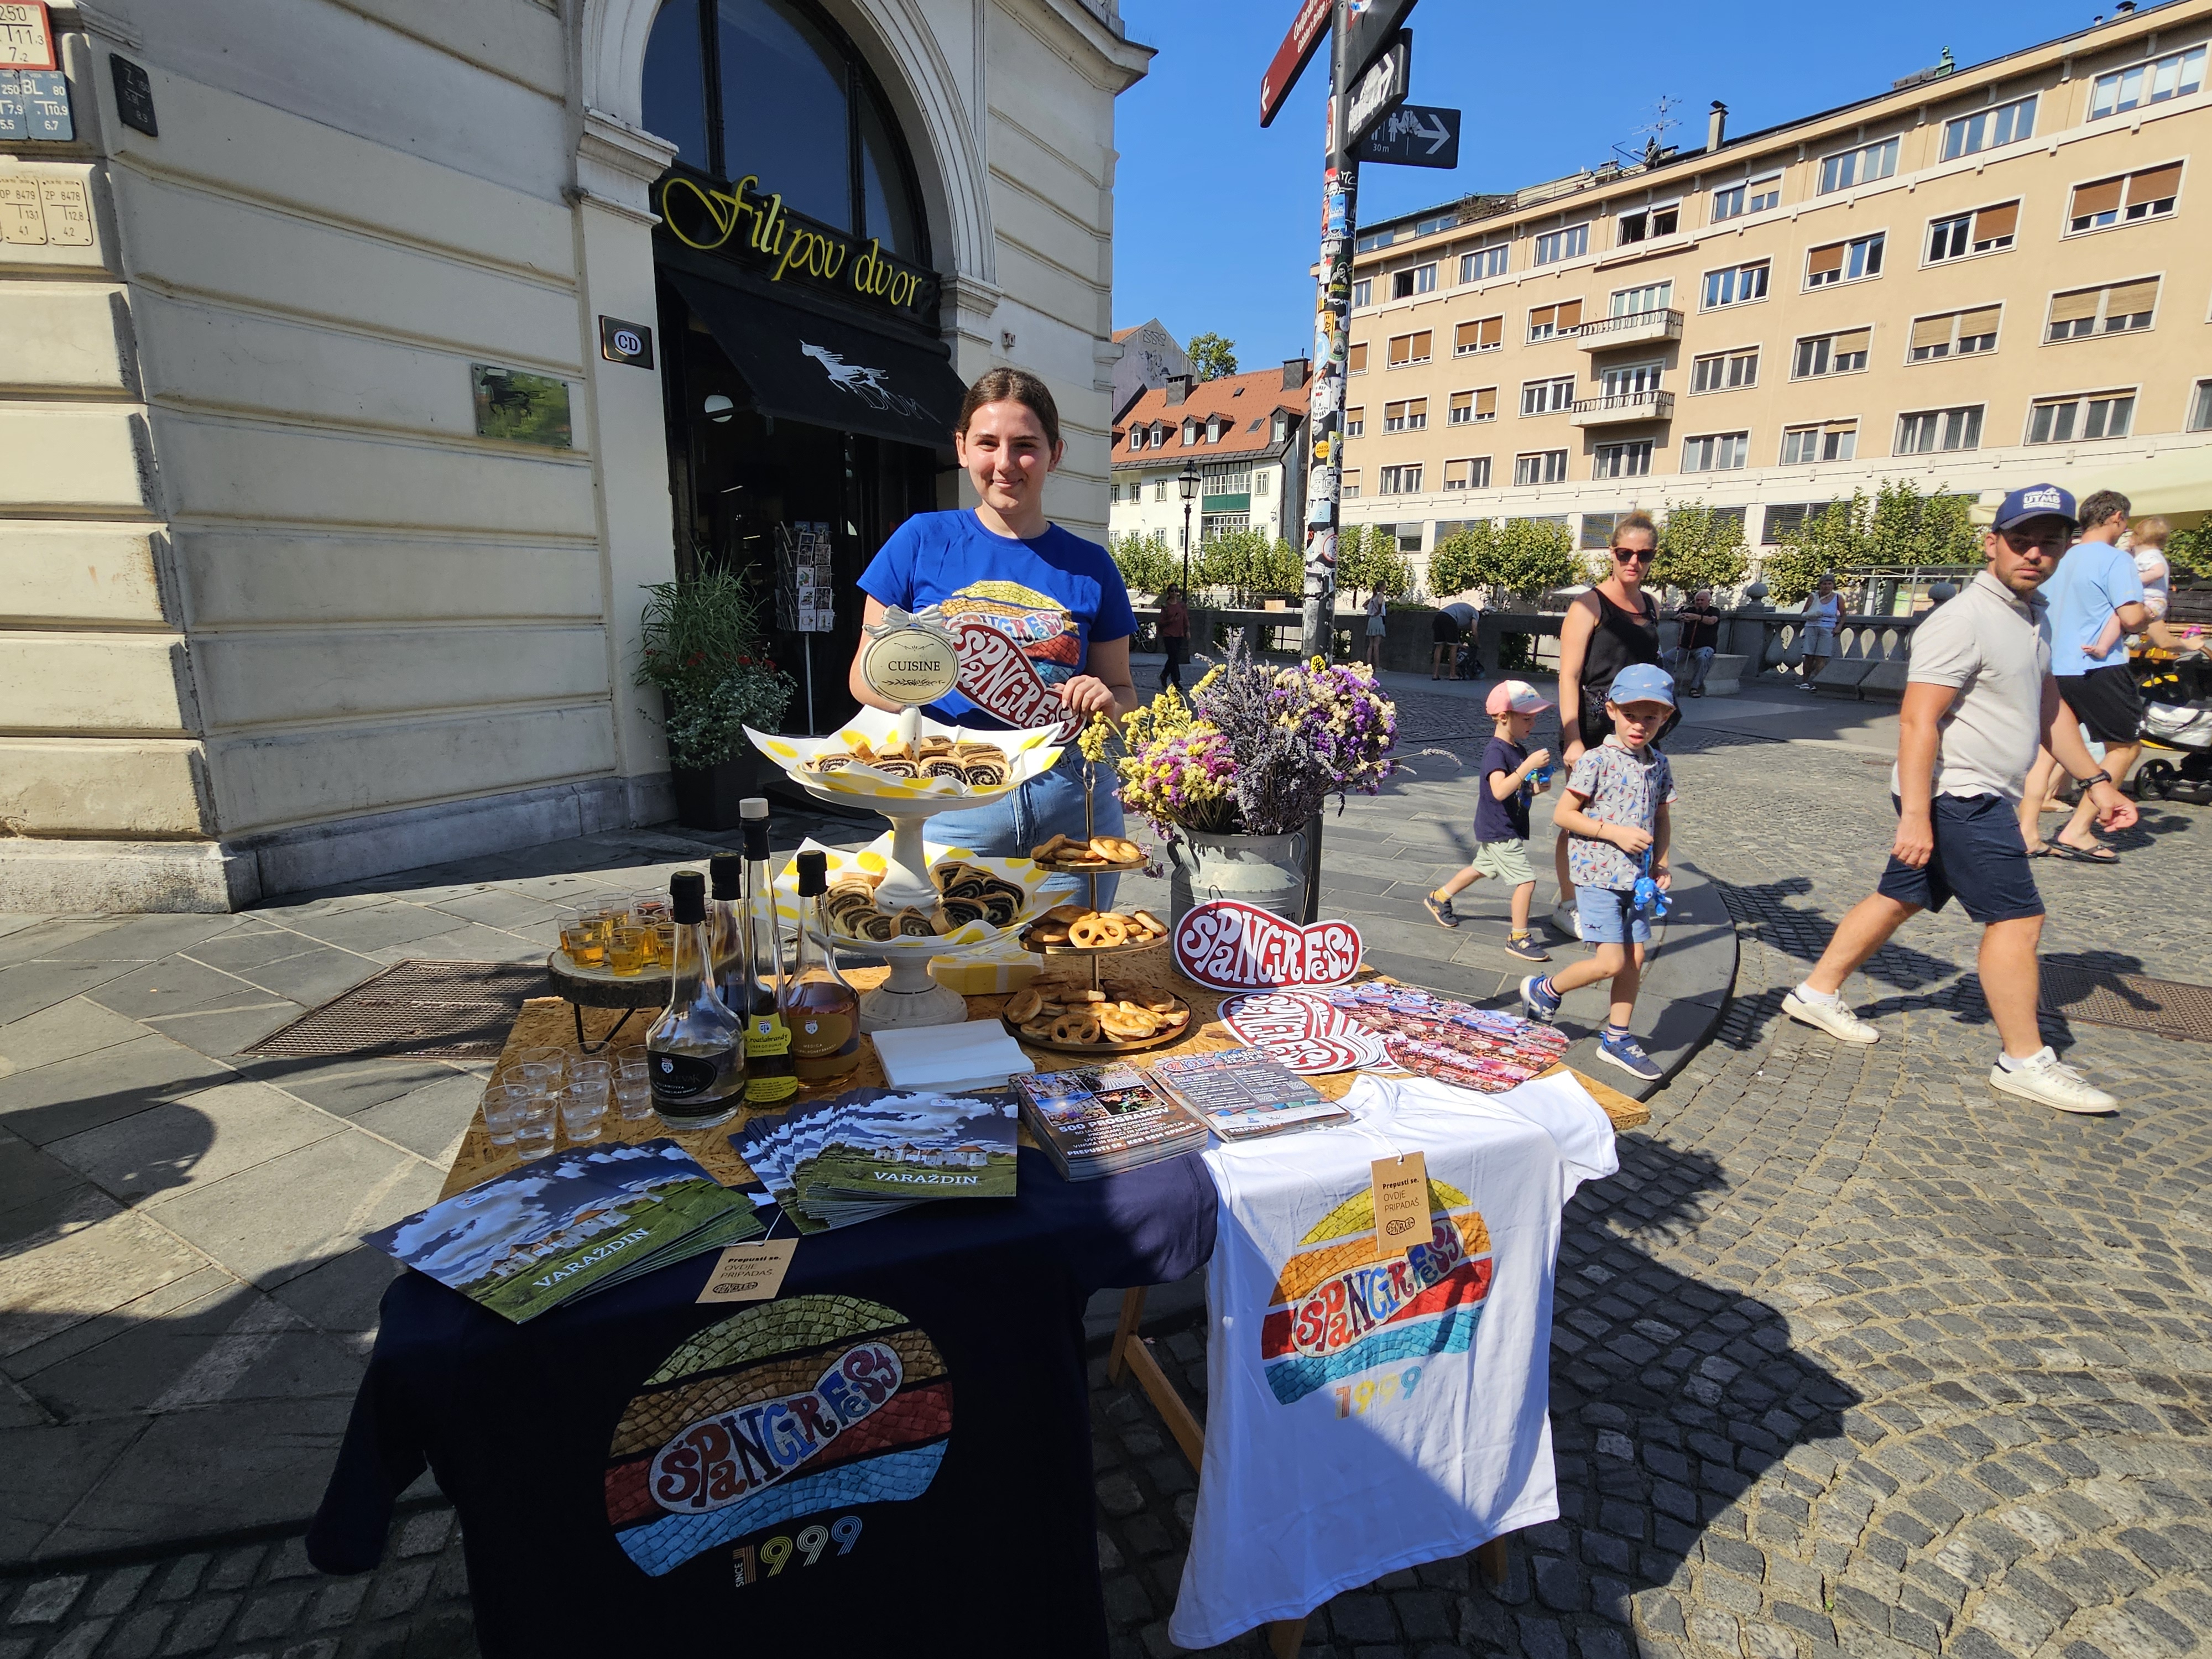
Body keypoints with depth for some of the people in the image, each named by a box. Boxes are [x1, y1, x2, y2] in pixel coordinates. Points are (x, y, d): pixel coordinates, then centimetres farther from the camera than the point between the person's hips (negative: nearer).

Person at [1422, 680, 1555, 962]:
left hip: (1509, 830, 10)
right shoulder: (1495, 752, -22)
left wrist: (1537, 787, 0)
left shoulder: (1520, 749, 8)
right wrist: (1529, 765, -38)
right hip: (1498, 833, -10)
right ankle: (1519, 938, 2)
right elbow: (1500, 790, -37)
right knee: (1525, 879, -9)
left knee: (1483, 868, 25)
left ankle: (1439, 898, 42)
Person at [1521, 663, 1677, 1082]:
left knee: (1635, 959, 10)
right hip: (1598, 875, -7)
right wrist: (1615, 832, -19)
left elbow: (1660, 818, 18)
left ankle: (1616, 1038, 25)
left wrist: (1661, 863, 6)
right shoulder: (1597, 761, -12)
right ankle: (1544, 989, 16)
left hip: (1635, 878, 7)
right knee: (1611, 962, -9)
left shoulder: (1659, 766, 7)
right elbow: (1563, 815, -12)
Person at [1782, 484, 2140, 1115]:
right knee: (2016, 918, -4)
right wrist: (1915, 817, -27)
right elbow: (1917, 721, -23)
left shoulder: (2036, 617, 14)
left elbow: (2048, 707, 24)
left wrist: (2097, 781, 19)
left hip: (1980, 799, 9)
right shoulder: (1964, 621, -17)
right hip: (1955, 797, -9)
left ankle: (1818, 993, 24)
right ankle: (2024, 1062, 7)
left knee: (1900, 898, 14)